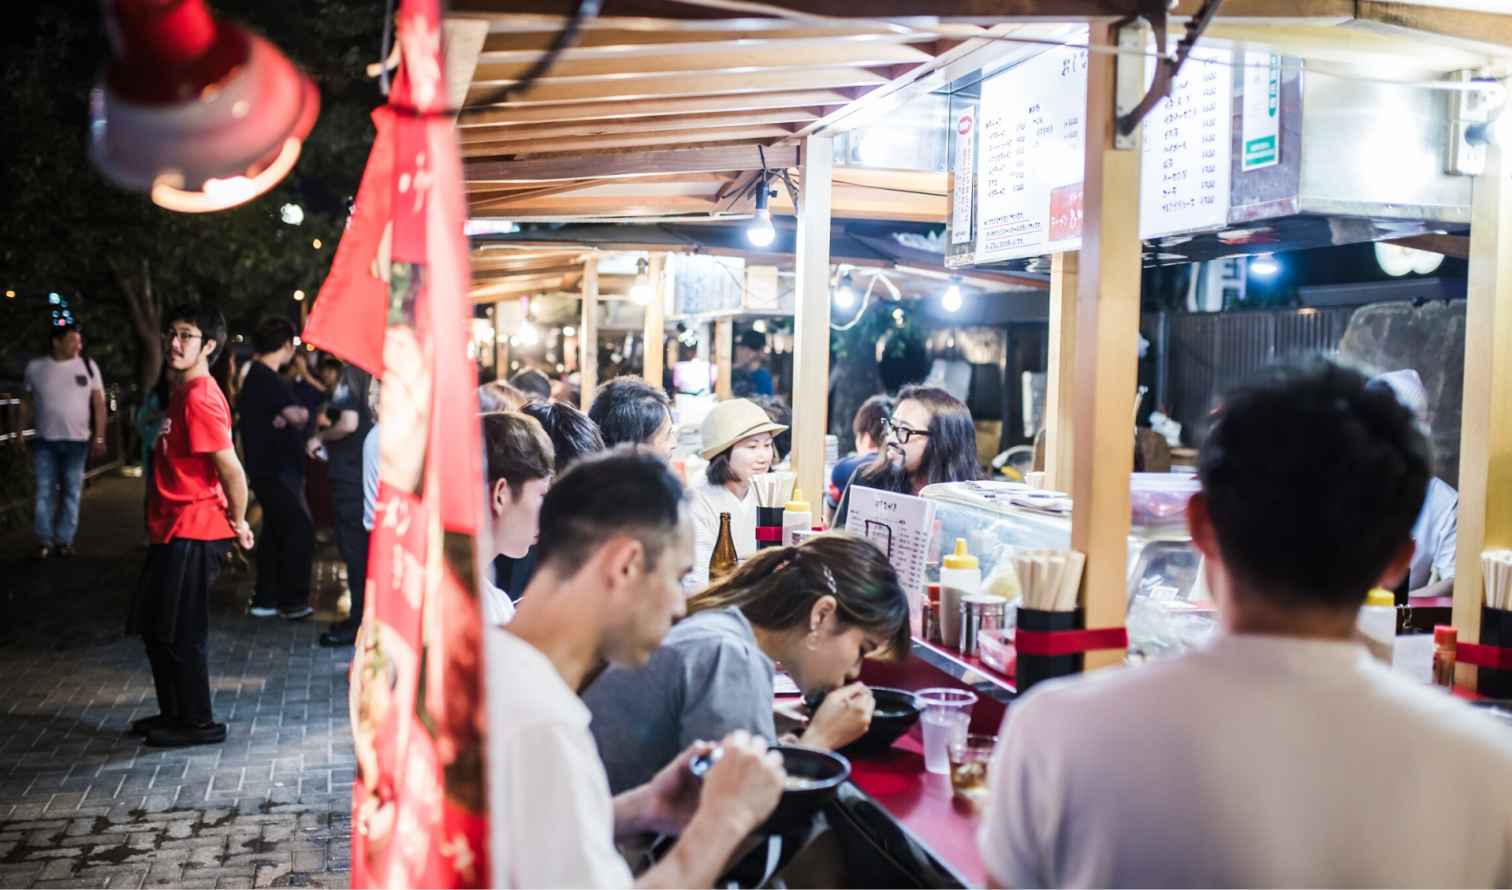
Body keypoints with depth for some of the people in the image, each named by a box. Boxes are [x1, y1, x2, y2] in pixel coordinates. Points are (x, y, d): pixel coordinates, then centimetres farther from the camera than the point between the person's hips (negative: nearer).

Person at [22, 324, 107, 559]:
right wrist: (20, 434, 4)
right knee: (45, 492, 1)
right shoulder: (35, 367, 2)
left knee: (71, 493, 5)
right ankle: (44, 541, 7)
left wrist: (99, 437, -4)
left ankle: (64, 540, 12)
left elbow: (99, 404, 1)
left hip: (77, 441, 0)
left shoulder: (88, 366, 2)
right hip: (45, 441, 0)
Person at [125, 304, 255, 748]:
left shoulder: (200, 397, -19)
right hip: (173, 529, 10)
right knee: (154, 627, 18)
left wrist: (238, 521, -12)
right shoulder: (183, 391, 13)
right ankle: (173, 712, 31)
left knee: (179, 632, 0)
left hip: (193, 533, -10)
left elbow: (231, 468, -24)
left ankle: (199, 723, 13)